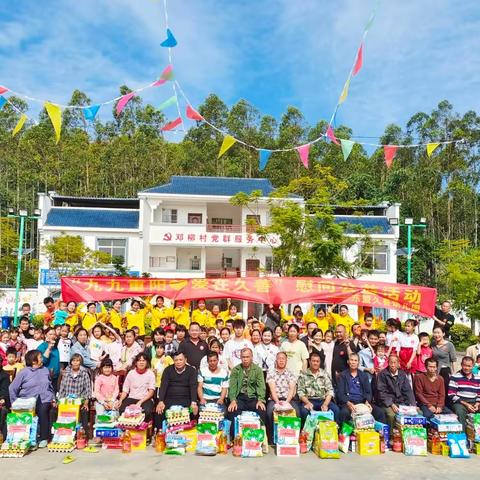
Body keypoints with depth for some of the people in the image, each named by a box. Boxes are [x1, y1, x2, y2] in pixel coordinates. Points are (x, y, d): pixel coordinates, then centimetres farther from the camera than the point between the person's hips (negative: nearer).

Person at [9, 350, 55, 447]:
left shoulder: (45, 370, 13)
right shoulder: (24, 372, 2)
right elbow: (12, 388, 3)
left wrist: (53, 398, 15)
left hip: (44, 400, 1)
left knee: (43, 410, -29)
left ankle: (44, 438, -19)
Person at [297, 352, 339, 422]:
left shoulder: (324, 374, 11)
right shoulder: (303, 375, 6)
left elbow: (330, 390, 3)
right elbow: (300, 392, 0)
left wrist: (325, 404, -14)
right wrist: (307, 403, -19)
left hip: (323, 400, 2)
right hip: (309, 400, -2)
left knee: (335, 409, -26)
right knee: (304, 410, -33)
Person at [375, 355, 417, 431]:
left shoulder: (402, 374, 12)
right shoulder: (382, 374, -4)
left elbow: (408, 390, 9)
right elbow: (381, 392, -9)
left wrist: (413, 405, -4)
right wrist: (391, 404, -19)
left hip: (401, 402, 5)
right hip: (387, 403, -5)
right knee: (392, 415, -34)